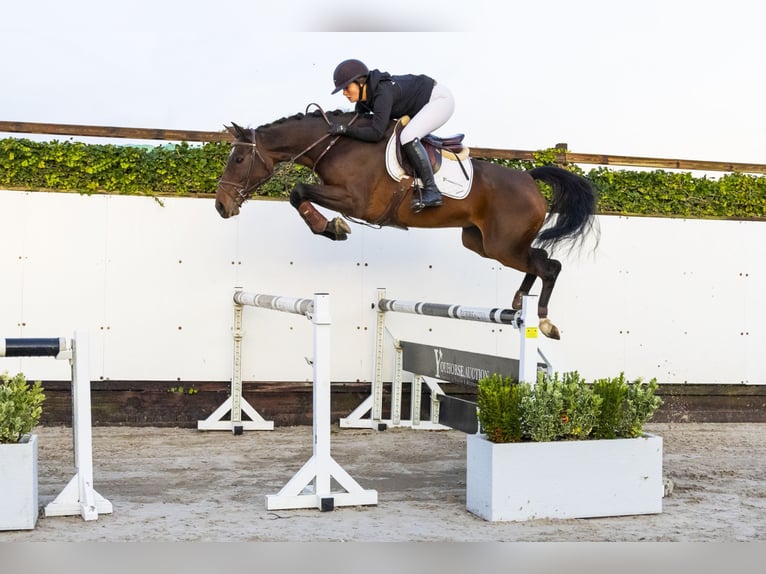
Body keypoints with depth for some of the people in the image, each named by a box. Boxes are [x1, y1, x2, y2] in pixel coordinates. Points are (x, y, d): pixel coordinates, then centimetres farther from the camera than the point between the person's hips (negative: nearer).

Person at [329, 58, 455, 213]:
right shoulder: (363, 98, -4)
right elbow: (358, 123, 12)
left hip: (440, 99, -10)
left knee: (408, 137, -29)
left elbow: (376, 133, -38)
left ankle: (431, 191, -25)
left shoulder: (383, 93, -32)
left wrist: (345, 129, -34)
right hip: (424, 106, 10)